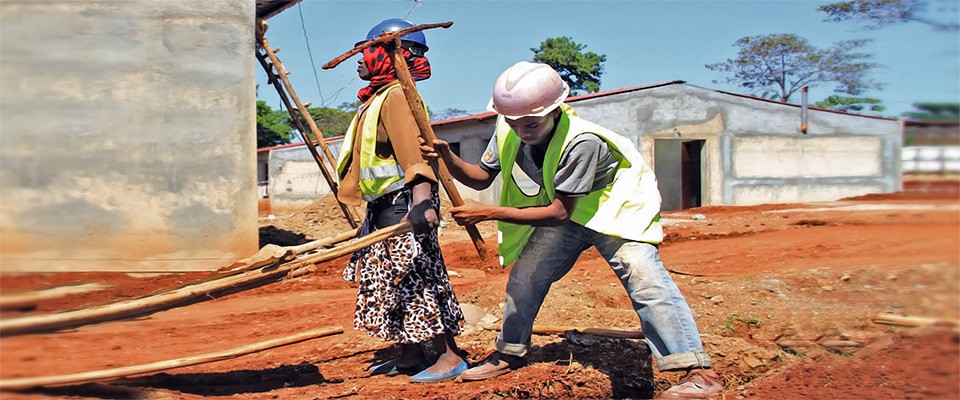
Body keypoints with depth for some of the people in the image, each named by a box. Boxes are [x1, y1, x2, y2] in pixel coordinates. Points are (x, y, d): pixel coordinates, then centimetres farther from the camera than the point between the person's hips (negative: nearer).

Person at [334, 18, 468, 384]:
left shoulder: (396, 96, -13)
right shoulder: (376, 100, 19)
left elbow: (414, 151, -28)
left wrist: (422, 202, -40)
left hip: (403, 206, -10)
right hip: (382, 208, 10)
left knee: (414, 282, -7)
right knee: (390, 285, 13)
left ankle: (450, 356, 1)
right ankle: (410, 356, 21)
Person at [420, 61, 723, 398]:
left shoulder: (582, 140, -37)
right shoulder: (507, 132, -17)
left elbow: (559, 212, -33)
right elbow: (481, 178, -6)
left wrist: (488, 213, -36)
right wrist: (447, 158, -27)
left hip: (615, 206, -7)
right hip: (566, 212, 7)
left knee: (641, 273, -25)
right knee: (524, 274, 7)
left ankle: (699, 370, -23)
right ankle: (509, 352, 30)